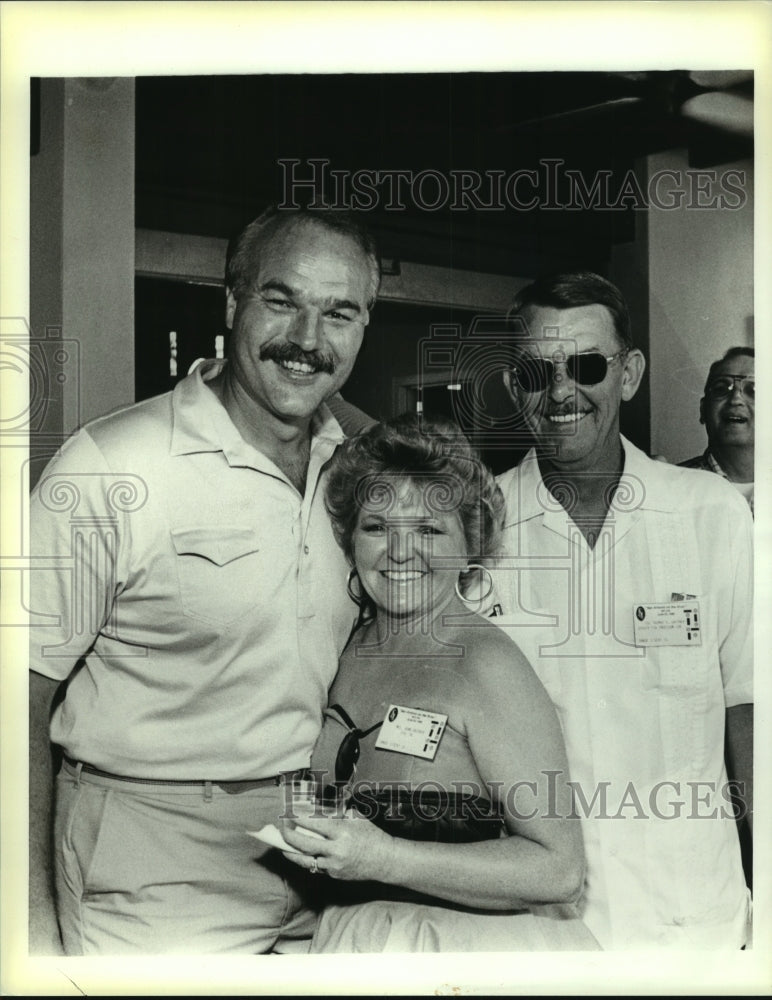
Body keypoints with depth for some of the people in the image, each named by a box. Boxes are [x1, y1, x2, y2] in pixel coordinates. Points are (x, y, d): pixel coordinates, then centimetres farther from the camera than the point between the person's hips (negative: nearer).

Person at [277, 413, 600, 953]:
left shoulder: (486, 661, -19)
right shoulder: (349, 652, 0)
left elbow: (561, 868, -22)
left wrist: (385, 858, -25)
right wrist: (303, 833, -5)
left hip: (478, 947, -5)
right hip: (355, 937, 6)